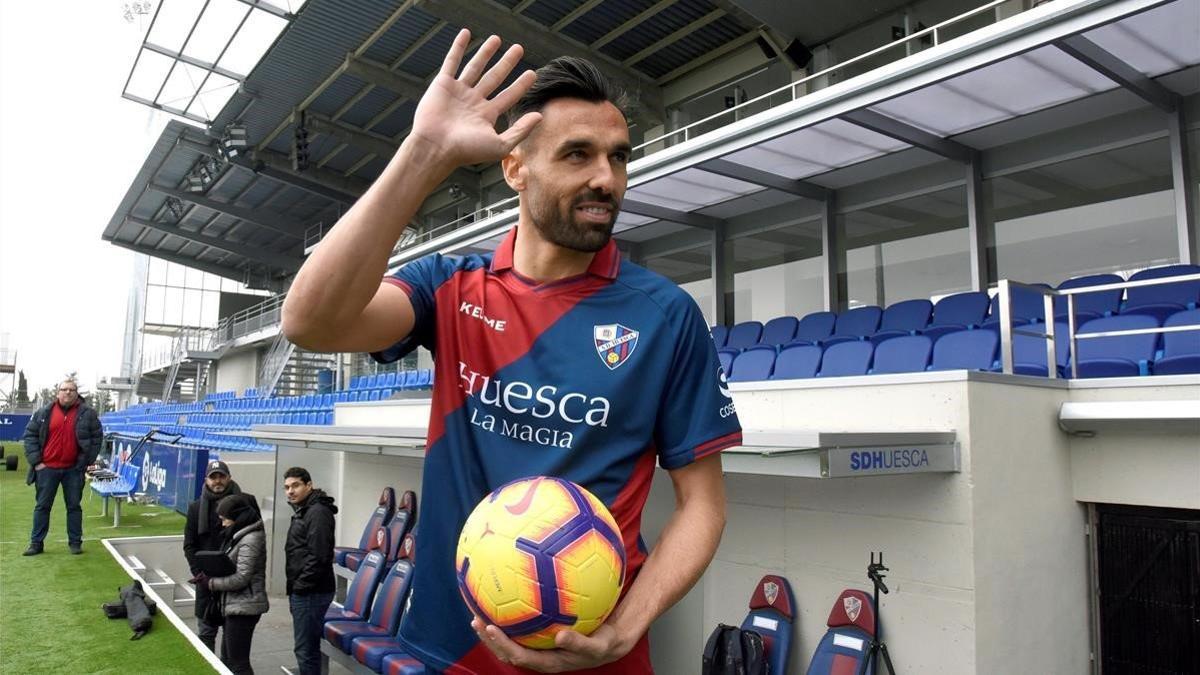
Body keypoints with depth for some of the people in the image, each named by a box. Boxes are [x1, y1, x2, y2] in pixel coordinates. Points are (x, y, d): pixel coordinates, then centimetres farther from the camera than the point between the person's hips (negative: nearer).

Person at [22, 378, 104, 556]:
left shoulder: (87, 413, -1)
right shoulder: (44, 413, 1)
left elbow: (97, 437, 2)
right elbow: (30, 435, 5)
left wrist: (86, 461, -2)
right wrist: (35, 461, -2)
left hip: (74, 469, -1)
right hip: (47, 468, 1)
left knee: (74, 506, 7)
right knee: (42, 506, 8)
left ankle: (75, 542, 15)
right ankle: (36, 542, 18)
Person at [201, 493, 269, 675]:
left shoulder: (250, 540, -18)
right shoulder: (239, 535, 12)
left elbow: (241, 578, -21)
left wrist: (210, 583, -11)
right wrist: (209, 577, 2)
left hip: (243, 607, -10)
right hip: (236, 606, 10)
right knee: (227, 659, 18)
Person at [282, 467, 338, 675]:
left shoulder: (318, 512, -15)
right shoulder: (302, 511, 17)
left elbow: (319, 556, -22)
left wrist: (300, 586, -15)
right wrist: (294, 588, 16)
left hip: (311, 593, -10)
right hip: (301, 592, 10)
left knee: (306, 649, -6)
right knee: (305, 647, 17)